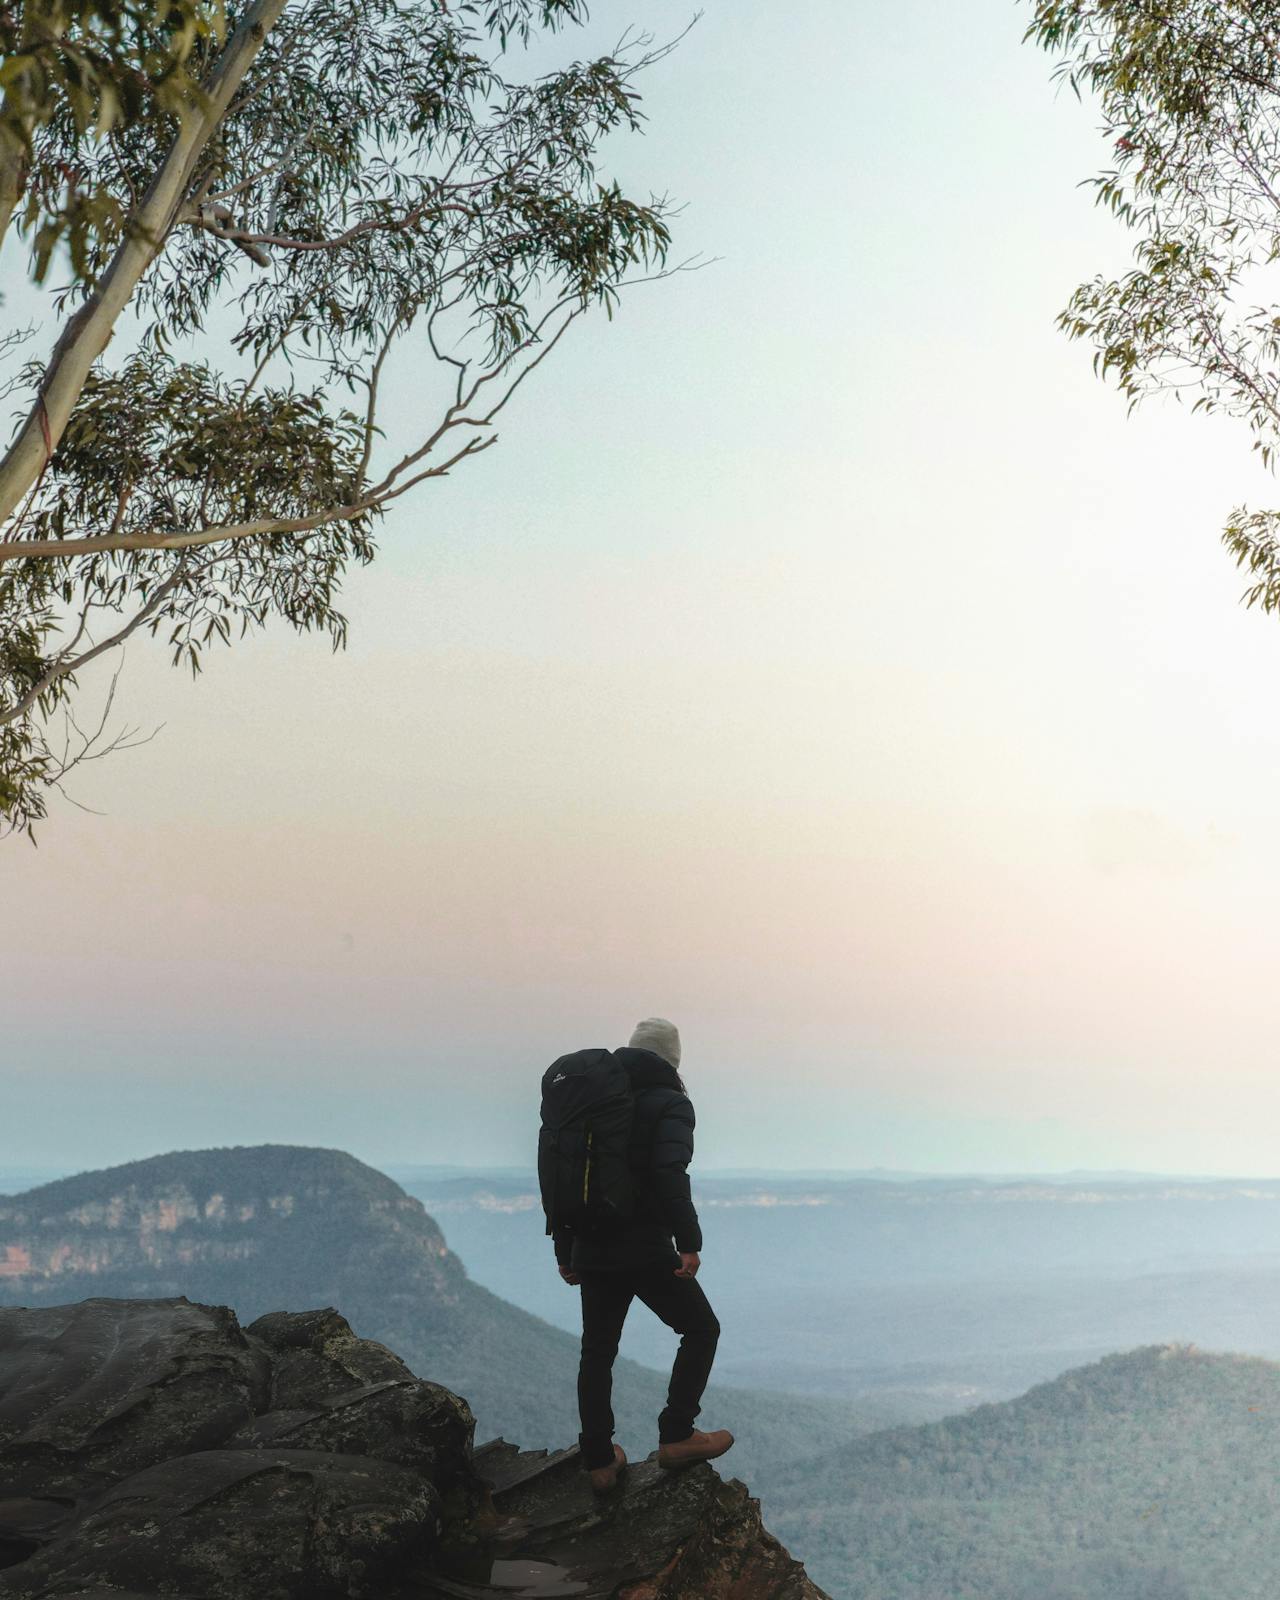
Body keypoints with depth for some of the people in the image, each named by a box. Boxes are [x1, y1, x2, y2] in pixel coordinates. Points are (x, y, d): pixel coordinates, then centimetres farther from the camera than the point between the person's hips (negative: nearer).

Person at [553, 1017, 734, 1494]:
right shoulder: (669, 1103, -5)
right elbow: (671, 1176, -21)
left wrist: (564, 1251, 19)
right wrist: (689, 1242, -21)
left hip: (592, 1253, 6)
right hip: (647, 1252, -6)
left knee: (597, 1352, 14)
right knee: (701, 1329, 11)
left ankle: (599, 1462, 15)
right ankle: (676, 1437, 7)